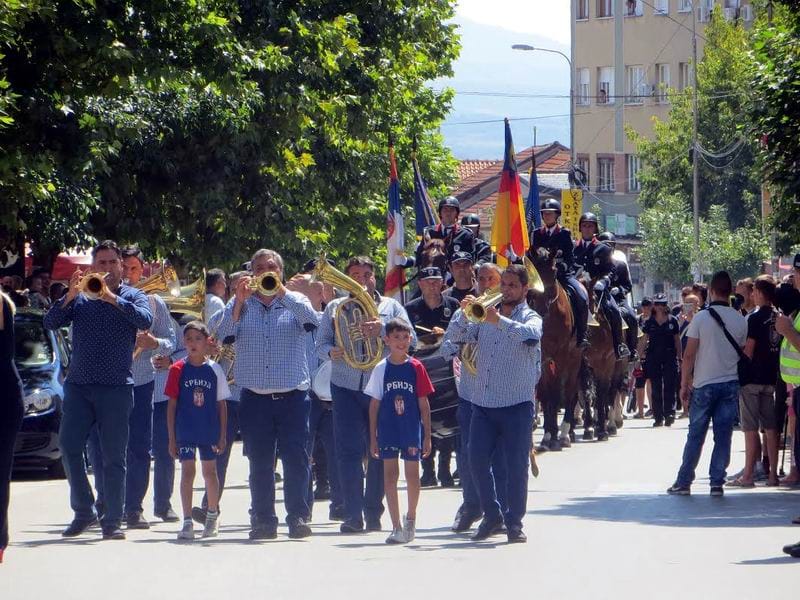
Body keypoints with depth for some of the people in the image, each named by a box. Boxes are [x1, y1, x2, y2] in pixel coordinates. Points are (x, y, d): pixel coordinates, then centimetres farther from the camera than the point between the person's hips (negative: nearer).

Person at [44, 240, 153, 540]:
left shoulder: (132, 296, 6)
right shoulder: (80, 297, 13)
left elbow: (145, 320, -14)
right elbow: (51, 322, 1)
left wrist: (113, 299, -23)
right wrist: (70, 296, -14)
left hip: (116, 387, -3)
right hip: (78, 384, 3)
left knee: (113, 456, -2)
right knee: (69, 447, -3)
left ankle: (112, 521, 2)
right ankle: (83, 511, 11)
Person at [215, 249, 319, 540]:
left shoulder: (293, 302, 8)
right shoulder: (242, 303, 10)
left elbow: (312, 319, -13)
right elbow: (222, 333, -4)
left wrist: (281, 292, -20)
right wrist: (239, 301, -16)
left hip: (293, 395, -1)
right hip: (255, 396, 1)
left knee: (296, 459, -5)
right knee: (260, 463, 3)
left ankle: (298, 517, -2)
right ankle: (264, 520, 7)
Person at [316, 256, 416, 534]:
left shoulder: (391, 307, 11)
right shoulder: (335, 308, 13)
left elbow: (410, 339, -1)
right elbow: (320, 344, 11)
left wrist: (382, 329, -18)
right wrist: (331, 352, -13)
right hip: (346, 387, 0)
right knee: (349, 450, -8)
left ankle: (374, 514, 12)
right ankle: (353, 515, -9)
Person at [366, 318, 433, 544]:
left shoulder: (416, 367, -1)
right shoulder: (381, 369, 0)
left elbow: (424, 404, 1)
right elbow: (374, 404, 3)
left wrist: (427, 436, -1)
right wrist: (373, 438, 1)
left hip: (412, 430, 0)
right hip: (388, 430, 0)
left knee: (412, 475, 7)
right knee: (390, 475, 0)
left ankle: (411, 518, 28)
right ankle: (396, 527, 4)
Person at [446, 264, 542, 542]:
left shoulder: (530, 318, 1)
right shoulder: (485, 316, 15)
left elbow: (531, 335, -22)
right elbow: (458, 336, 6)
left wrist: (500, 321, -36)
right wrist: (464, 313, -13)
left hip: (517, 404, -4)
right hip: (483, 402, 4)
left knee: (517, 464, -4)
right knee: (478, 461, 2)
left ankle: (514, 522, 3)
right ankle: (492, 516, 15)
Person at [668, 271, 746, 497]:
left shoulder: (701, 318, -7)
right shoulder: (740, 320, 1)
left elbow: (689, 355, -6)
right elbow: (743, 353, 8)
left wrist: (684, 384, 1)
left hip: (704, 384, -2)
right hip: (731, 384, 2)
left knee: (695, 435, 5)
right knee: (723, 436, 4)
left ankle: (683, 482, 8)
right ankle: (717, 483, 2)